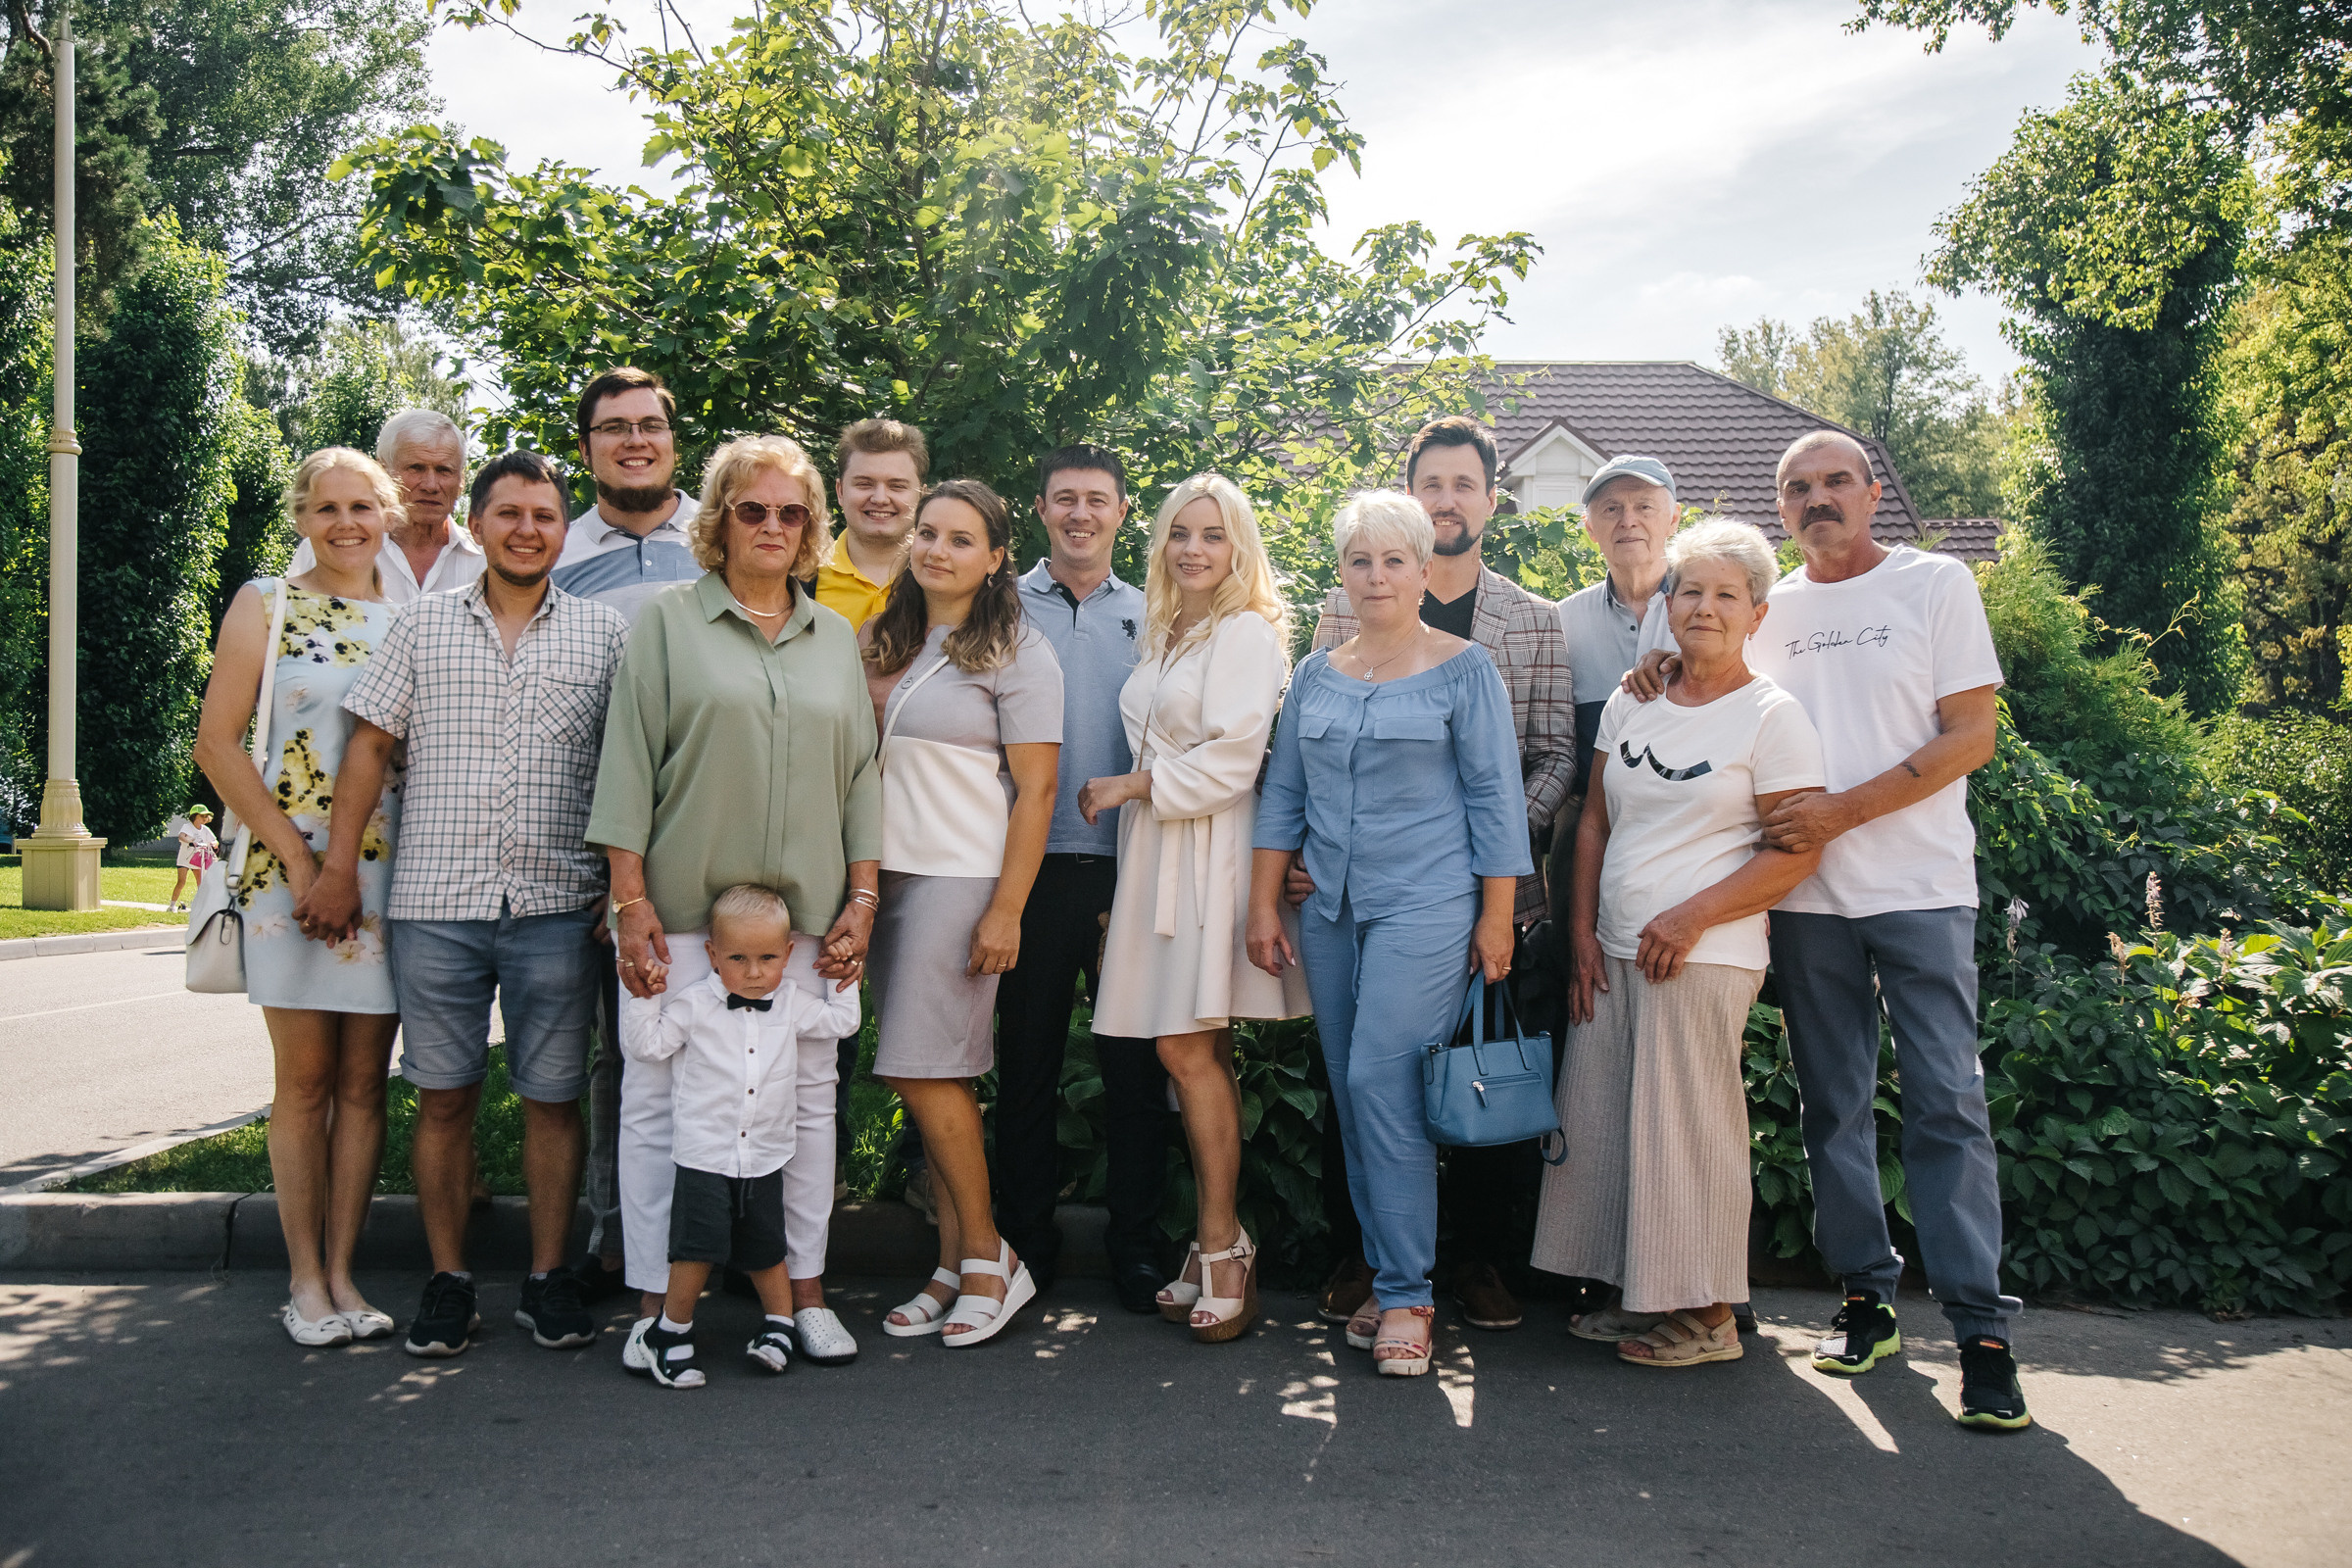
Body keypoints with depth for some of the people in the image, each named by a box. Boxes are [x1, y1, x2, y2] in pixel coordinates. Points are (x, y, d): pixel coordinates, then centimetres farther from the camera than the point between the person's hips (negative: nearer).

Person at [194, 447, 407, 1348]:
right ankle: (305, 1281, 11)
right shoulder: (266, 605, 3)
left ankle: (342, 1273, 15)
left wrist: (366, 862, 1)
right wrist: (297, 855, -10)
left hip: (390, 874, 2)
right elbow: (217, 744, -2)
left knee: (364, 1080, 6)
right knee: (305, 1078, 2)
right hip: (288, 868, -2)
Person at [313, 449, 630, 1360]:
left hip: (557, 907, -1)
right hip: (434, 906, 1)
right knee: (443, 1098, 6)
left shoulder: (604, 633, 8)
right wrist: (338, 867, 3)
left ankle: (548, 1280, 16)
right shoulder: (423, 627, 10)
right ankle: (448, 1283, 17)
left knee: (553, 1098, 5)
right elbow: (370, 744, 9)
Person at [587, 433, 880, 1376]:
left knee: (807, 1093, 5)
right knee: (659, 1096, 0)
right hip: (682, 904, -3)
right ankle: (657, 1302, 10)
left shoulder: (835, 639, 15)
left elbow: (861, 775, 14)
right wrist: (630, 898, -7)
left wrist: (862, 898, 6)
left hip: (804, 910, 3)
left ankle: (805, 1292, 16)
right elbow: (628, 765, -1)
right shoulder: (669, 621, 5)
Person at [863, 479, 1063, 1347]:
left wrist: (1005, 912, -14)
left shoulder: (1015, 653, -4)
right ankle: (955, 1264, 15)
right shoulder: (886, 642, 14)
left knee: (922, 1070, -7)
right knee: (926, 1077, 6)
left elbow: (1035, 791, -9)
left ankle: (988, 1255, 8)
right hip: (888, 875, 6)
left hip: (962, 879, -6)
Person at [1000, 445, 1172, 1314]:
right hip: (1032, 862, -1)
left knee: (1135, 1057, 3)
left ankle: (1133, 1241, 14)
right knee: (1027, 1053, 6)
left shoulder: (1150, 617, 11)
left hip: (1127, 865, 1)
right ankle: (1026, 1237, 18)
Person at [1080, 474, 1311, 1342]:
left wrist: (1130, 787, -6)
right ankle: (1218, 1240, 10)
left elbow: (1230, 759, -13)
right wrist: (1129, 793, 10)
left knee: (1188, 1047, -11)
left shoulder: (1248, 633, -5)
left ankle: (1219, 1241, -2)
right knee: (1198, 1051, 6)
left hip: (1212, 851, -7)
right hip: (1157, 854, 7)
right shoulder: (1162, 635, 20)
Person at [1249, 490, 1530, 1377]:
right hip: (1332, 910, 5)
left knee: (1384, 1083, -13)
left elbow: (1494, 796, -2)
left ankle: (1406, 1294, -4)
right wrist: (1263, 908, 9)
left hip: (1426, 904, -5)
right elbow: (1283, 795, 15)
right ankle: (1385, 1277, 17)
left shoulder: (1462, 669, 0)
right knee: (1352, 1098, 6)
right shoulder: (1317, 676, 13)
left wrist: (1497, 918, -6)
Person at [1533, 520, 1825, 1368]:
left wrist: (1689, 918, -15)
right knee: (1598, 1121, 8)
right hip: (1613, 951, 6)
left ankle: (1708, 1317, 12)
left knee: (1687, 1129, -3)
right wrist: (1582, 930, 6)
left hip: (1702, 958, -6)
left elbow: (1799, 851, -9)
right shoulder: (1629, 704, 13)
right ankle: (1642, 1296, 21)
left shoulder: (1773, 717, -4)